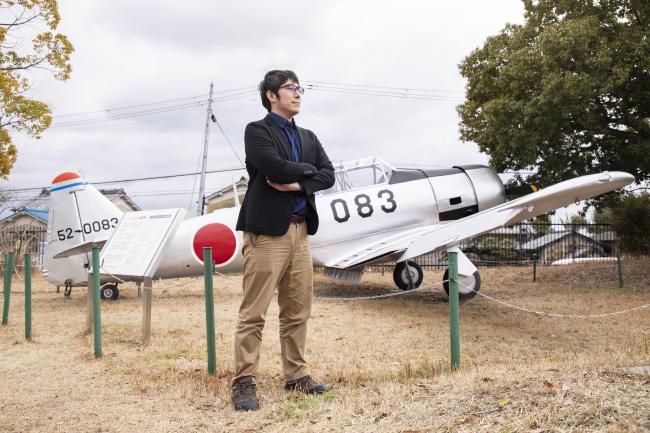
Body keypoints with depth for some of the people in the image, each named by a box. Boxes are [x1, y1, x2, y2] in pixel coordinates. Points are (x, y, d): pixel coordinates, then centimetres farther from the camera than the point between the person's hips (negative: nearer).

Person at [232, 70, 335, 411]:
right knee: (254, 312, -5)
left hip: (300, 231, 7)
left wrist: (297, 183, -9)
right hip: (267, 231, -7)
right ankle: (244, 382, 1)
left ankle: (296, 375, 20)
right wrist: (307, 169, -1)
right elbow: (274, 166, -18)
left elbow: (328, 175, 7)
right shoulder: (257, 131, -1)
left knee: (298, 311, 10)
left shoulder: (308, 138, 19)